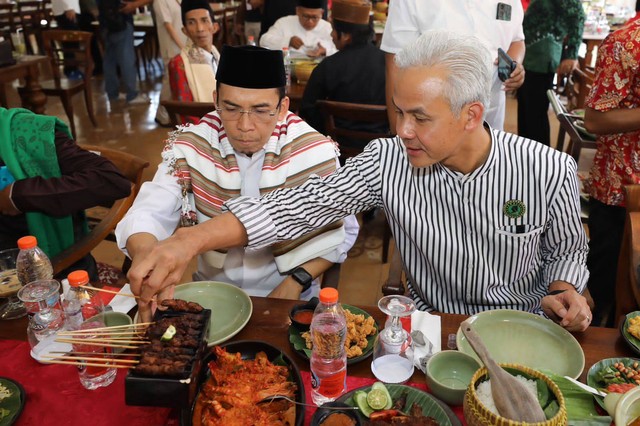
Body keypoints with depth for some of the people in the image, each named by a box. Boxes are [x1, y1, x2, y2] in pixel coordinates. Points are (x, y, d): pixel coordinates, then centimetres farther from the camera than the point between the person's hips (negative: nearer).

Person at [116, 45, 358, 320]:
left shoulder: (315, 152, -9)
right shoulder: (191, 147, -7)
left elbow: (341, 229, -2)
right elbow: (148, 214, -14)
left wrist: (296, 281, -14)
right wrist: (144, 256, -37)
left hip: (289, 298, 0)